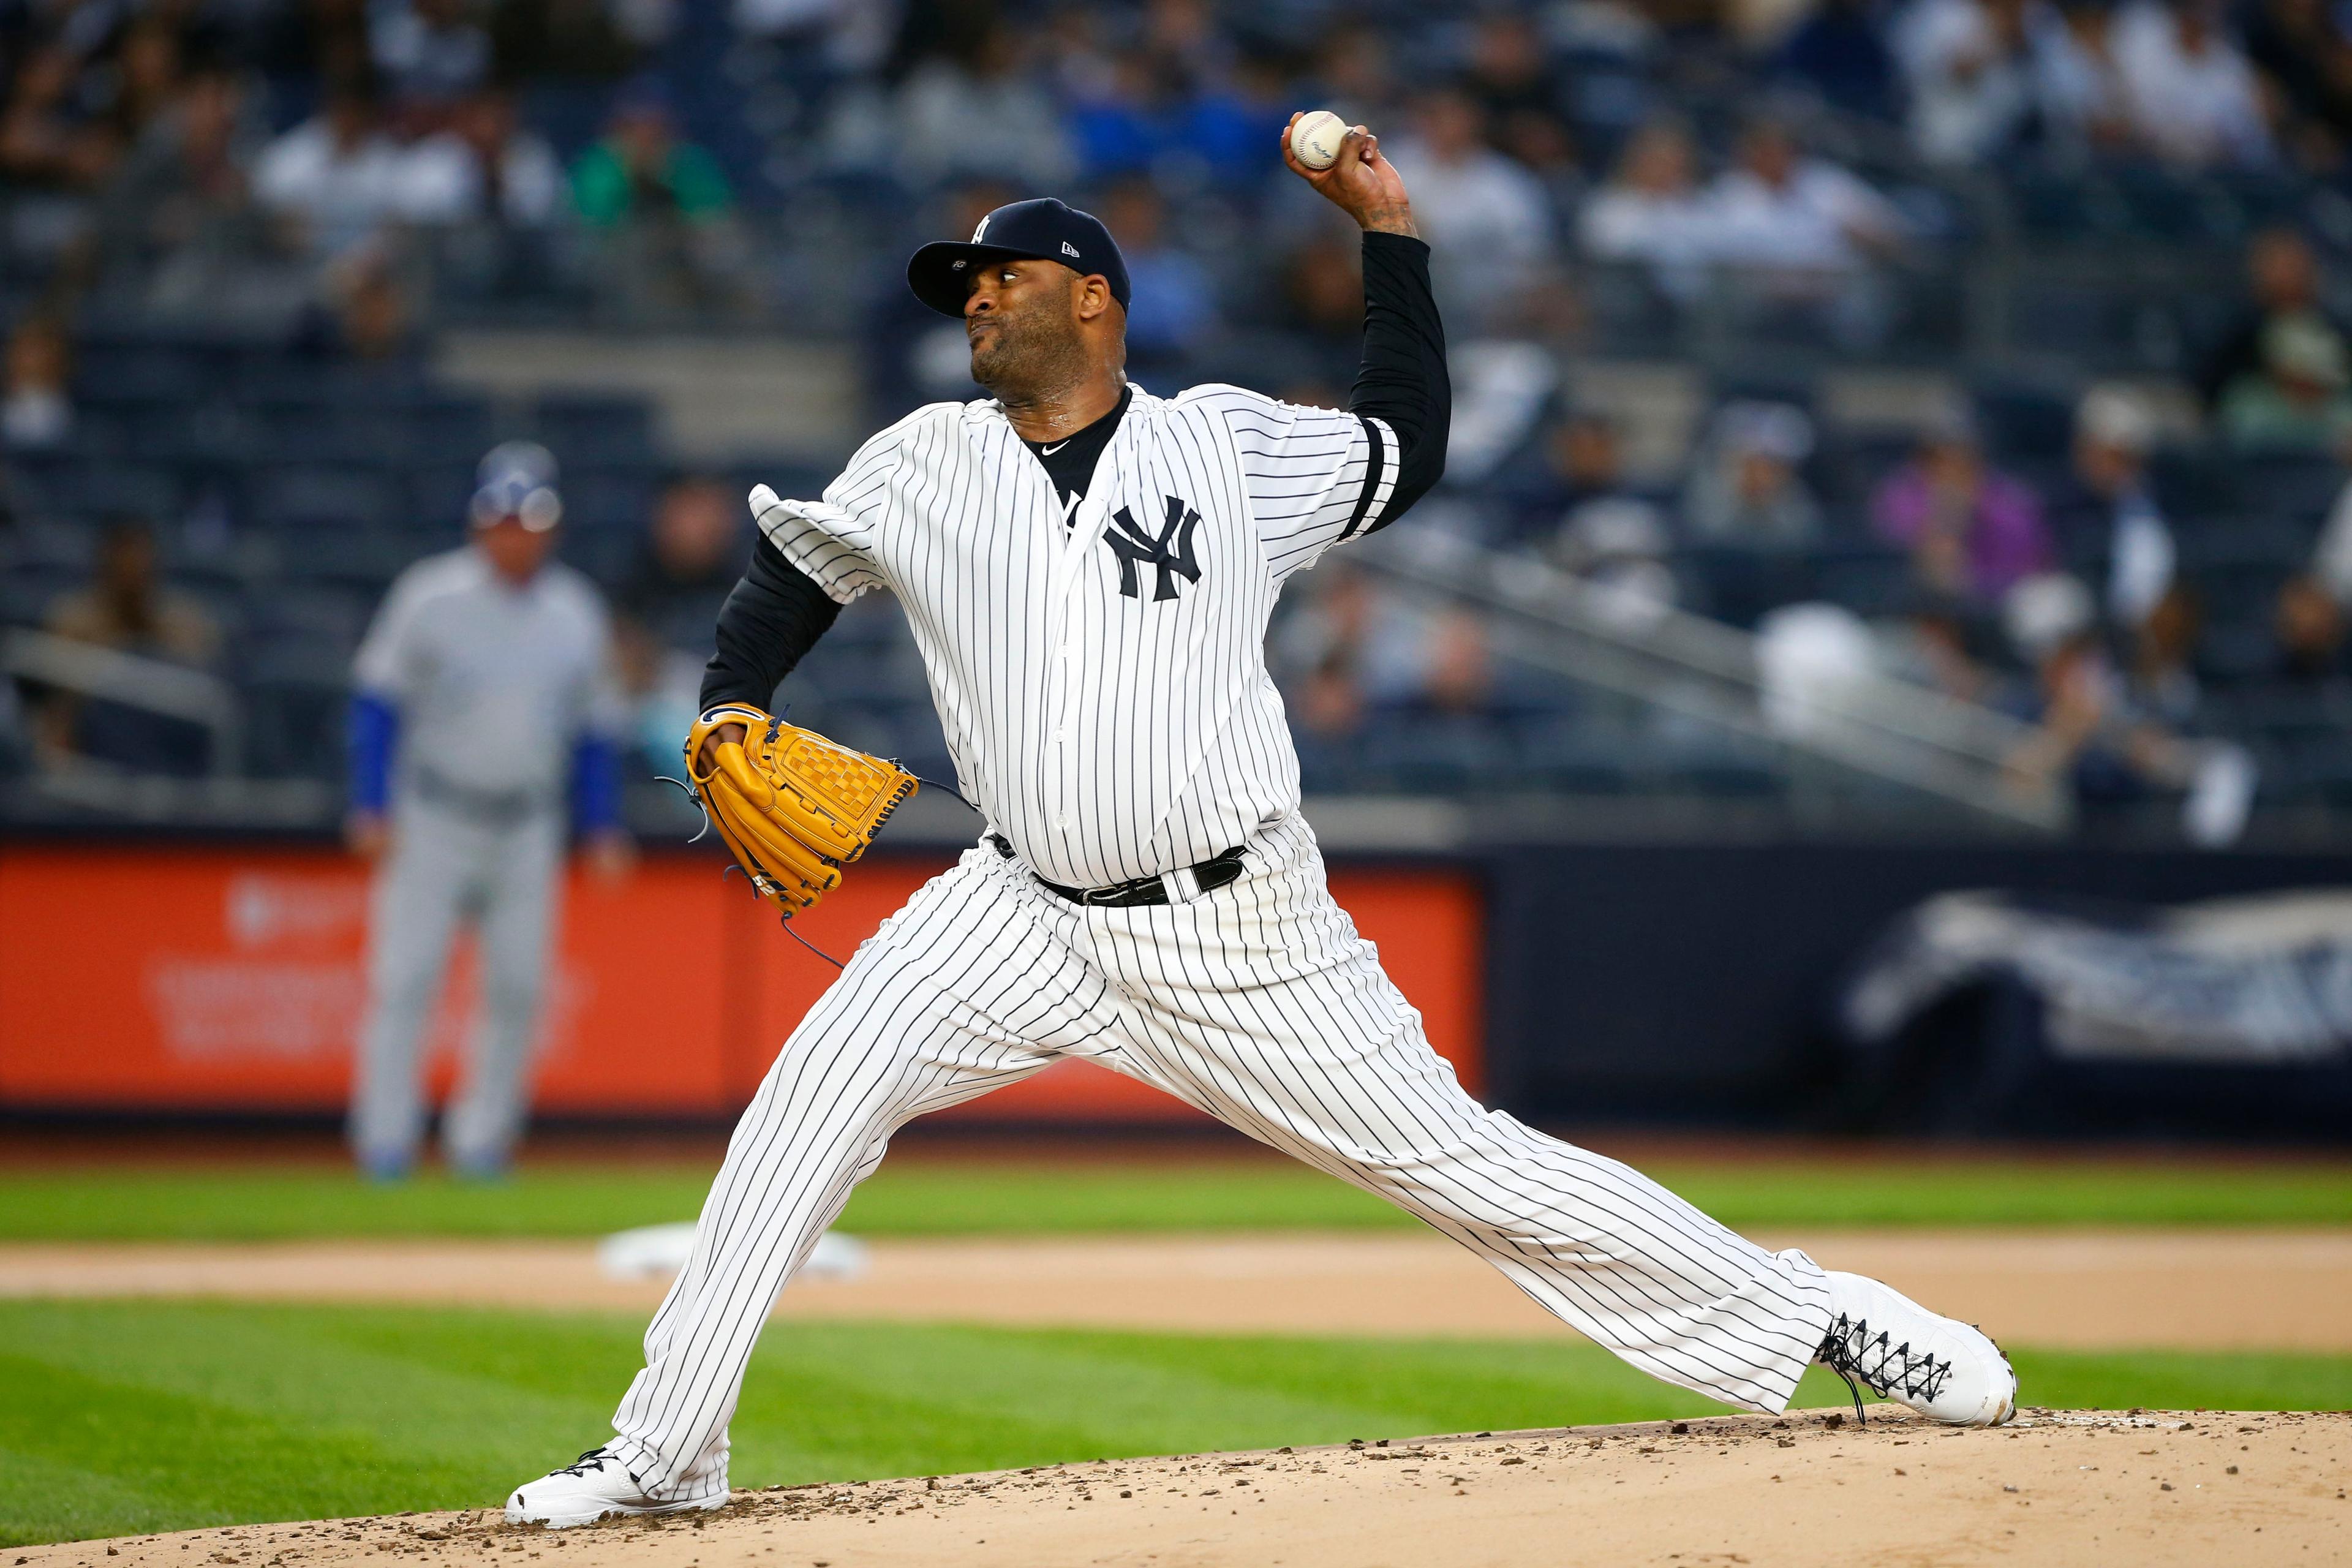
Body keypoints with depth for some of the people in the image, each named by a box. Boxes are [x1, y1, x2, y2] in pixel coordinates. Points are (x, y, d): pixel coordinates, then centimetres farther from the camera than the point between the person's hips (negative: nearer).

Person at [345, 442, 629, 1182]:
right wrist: (371, 808, -10)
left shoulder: (575, 613, 5)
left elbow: (594, 730, 12)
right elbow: (378, 699, -3)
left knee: (518, 985, 1)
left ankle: (482, 1140, 10)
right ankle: (386, 1141, -2)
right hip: (432, 818, -3)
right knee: (406, 977, -7)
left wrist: (603, 826, 6)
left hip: (526, 831, 3)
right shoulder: (430, 596, -5)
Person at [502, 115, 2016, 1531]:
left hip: (1242, 932, -2)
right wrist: (730, 711, -2)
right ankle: (666, 1452, -7)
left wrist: (1390, 230, 9)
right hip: (1025, 918, 3)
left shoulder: (1234, 445, 1)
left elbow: (1409, 449, 13)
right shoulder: (924, 464, 6)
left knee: (1453, 1157, -5)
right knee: (813, 1097, -15)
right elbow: (792, 578, 17)